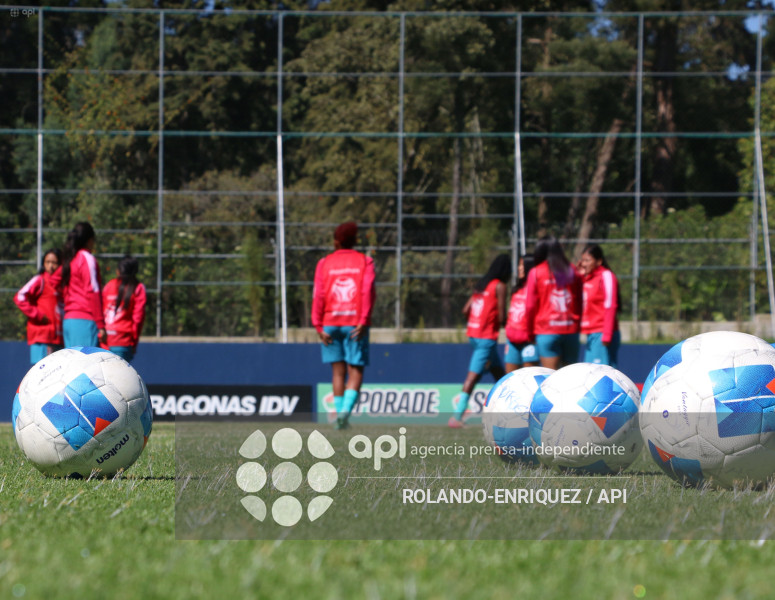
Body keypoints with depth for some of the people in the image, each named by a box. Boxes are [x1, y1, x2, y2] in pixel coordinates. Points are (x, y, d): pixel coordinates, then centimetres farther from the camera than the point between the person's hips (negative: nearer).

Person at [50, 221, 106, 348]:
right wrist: (101, 325, -13)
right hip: (85, 321, -8)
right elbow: (93, 292, -11)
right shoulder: (87, 258, -5)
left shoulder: (69, 260, 16)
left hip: (68, 321, 8)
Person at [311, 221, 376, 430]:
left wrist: (319, 326, -4)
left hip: (331, 323, 1)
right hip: (355, 324, -1)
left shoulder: (324, 264, 7)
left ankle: (340, 413, 5)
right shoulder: (364, 262, 5)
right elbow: (368, 291, -8)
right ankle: (346, 409, -21)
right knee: (355, 371, 0)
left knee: (338, 371, 9)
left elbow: (318, 295, -2)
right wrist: (364, 321, -14)